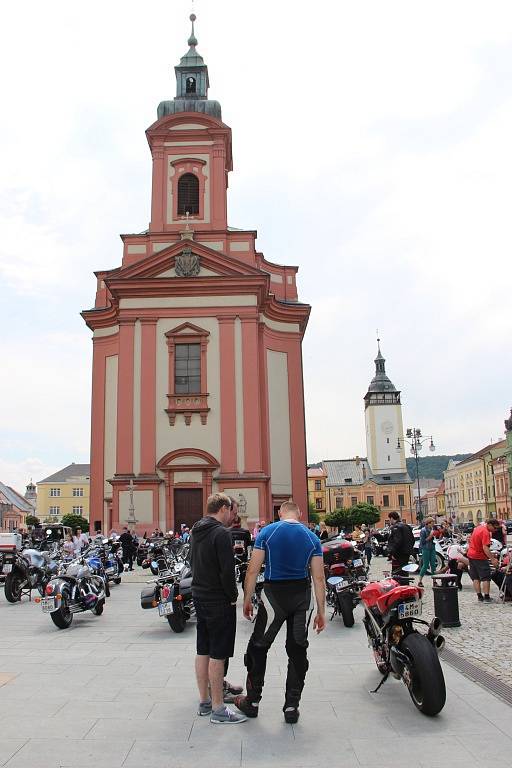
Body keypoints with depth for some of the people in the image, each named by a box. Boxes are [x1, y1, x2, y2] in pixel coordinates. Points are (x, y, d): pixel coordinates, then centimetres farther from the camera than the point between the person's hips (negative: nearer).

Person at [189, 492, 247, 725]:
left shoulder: (196, 531, 10)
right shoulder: (221, 533, -18)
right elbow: (227, 570, -21)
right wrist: (233, 597, -9)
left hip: (199, 597, 9)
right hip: (219, 601, -9)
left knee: (203, 652, 15)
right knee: (218, 655, -3)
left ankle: (204, 701, 25)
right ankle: (218, 709, 4)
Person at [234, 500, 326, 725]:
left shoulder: (267, 532, -3)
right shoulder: (312, 538, 3)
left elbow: (252, 571, -5)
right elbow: (318, 578, 0)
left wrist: (247, 600, 5)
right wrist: (321, 611, 6)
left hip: (274, 593, -2)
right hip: (302, 596, 2)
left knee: (258, 647, 13)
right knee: (297, 651, 12)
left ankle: (252, 702, 21)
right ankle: (292, 707, 17)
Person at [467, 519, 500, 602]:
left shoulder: (478, 528, 11)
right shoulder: (485, 532, -18)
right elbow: (485, 548, -25)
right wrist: (492, 559, -26)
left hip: (471, 555, 9)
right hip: (480, 557, -9)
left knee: (475, 578, 10)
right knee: (486, 578, -1)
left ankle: (480, 597, 14)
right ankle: (486, 597, -1)